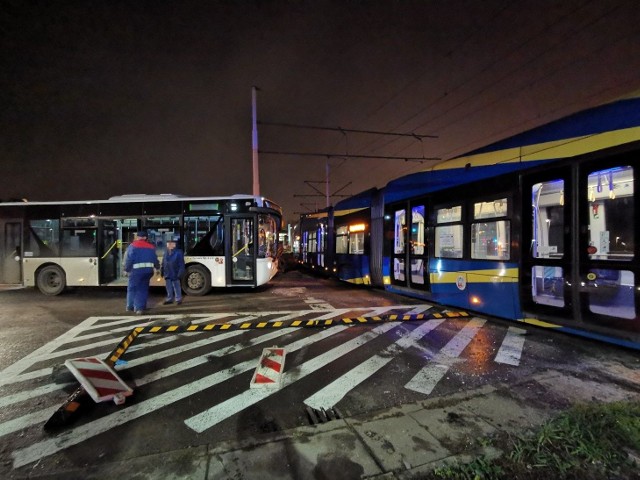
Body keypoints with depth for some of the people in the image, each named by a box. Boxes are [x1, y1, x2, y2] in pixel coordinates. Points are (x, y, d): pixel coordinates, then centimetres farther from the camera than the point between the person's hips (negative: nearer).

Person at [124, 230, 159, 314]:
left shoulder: (133, 246, -2)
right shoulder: (151, 247, 11)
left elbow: (129, 259, -7)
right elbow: (155, 258, 15)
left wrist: (126, 269, 3)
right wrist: (157, 267, 32)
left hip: (136, 269, -4)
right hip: (148, 269, 4)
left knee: (132, 288, 7)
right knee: (143, 288, 13)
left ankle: (131, 306, 7)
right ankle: (142, 306, 15)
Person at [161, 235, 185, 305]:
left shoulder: (178, 252, -11)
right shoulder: (166, 252, 8)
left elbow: (181, 264, -12)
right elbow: (163, 263, 13)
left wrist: (180, 273, -15)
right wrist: (162, 271, 10)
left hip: (175, 274, -6)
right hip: (167, 274, 6)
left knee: (177, 288, 3)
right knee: (169, 288, 15)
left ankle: (178, 299, 14)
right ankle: (169, 299, 26)